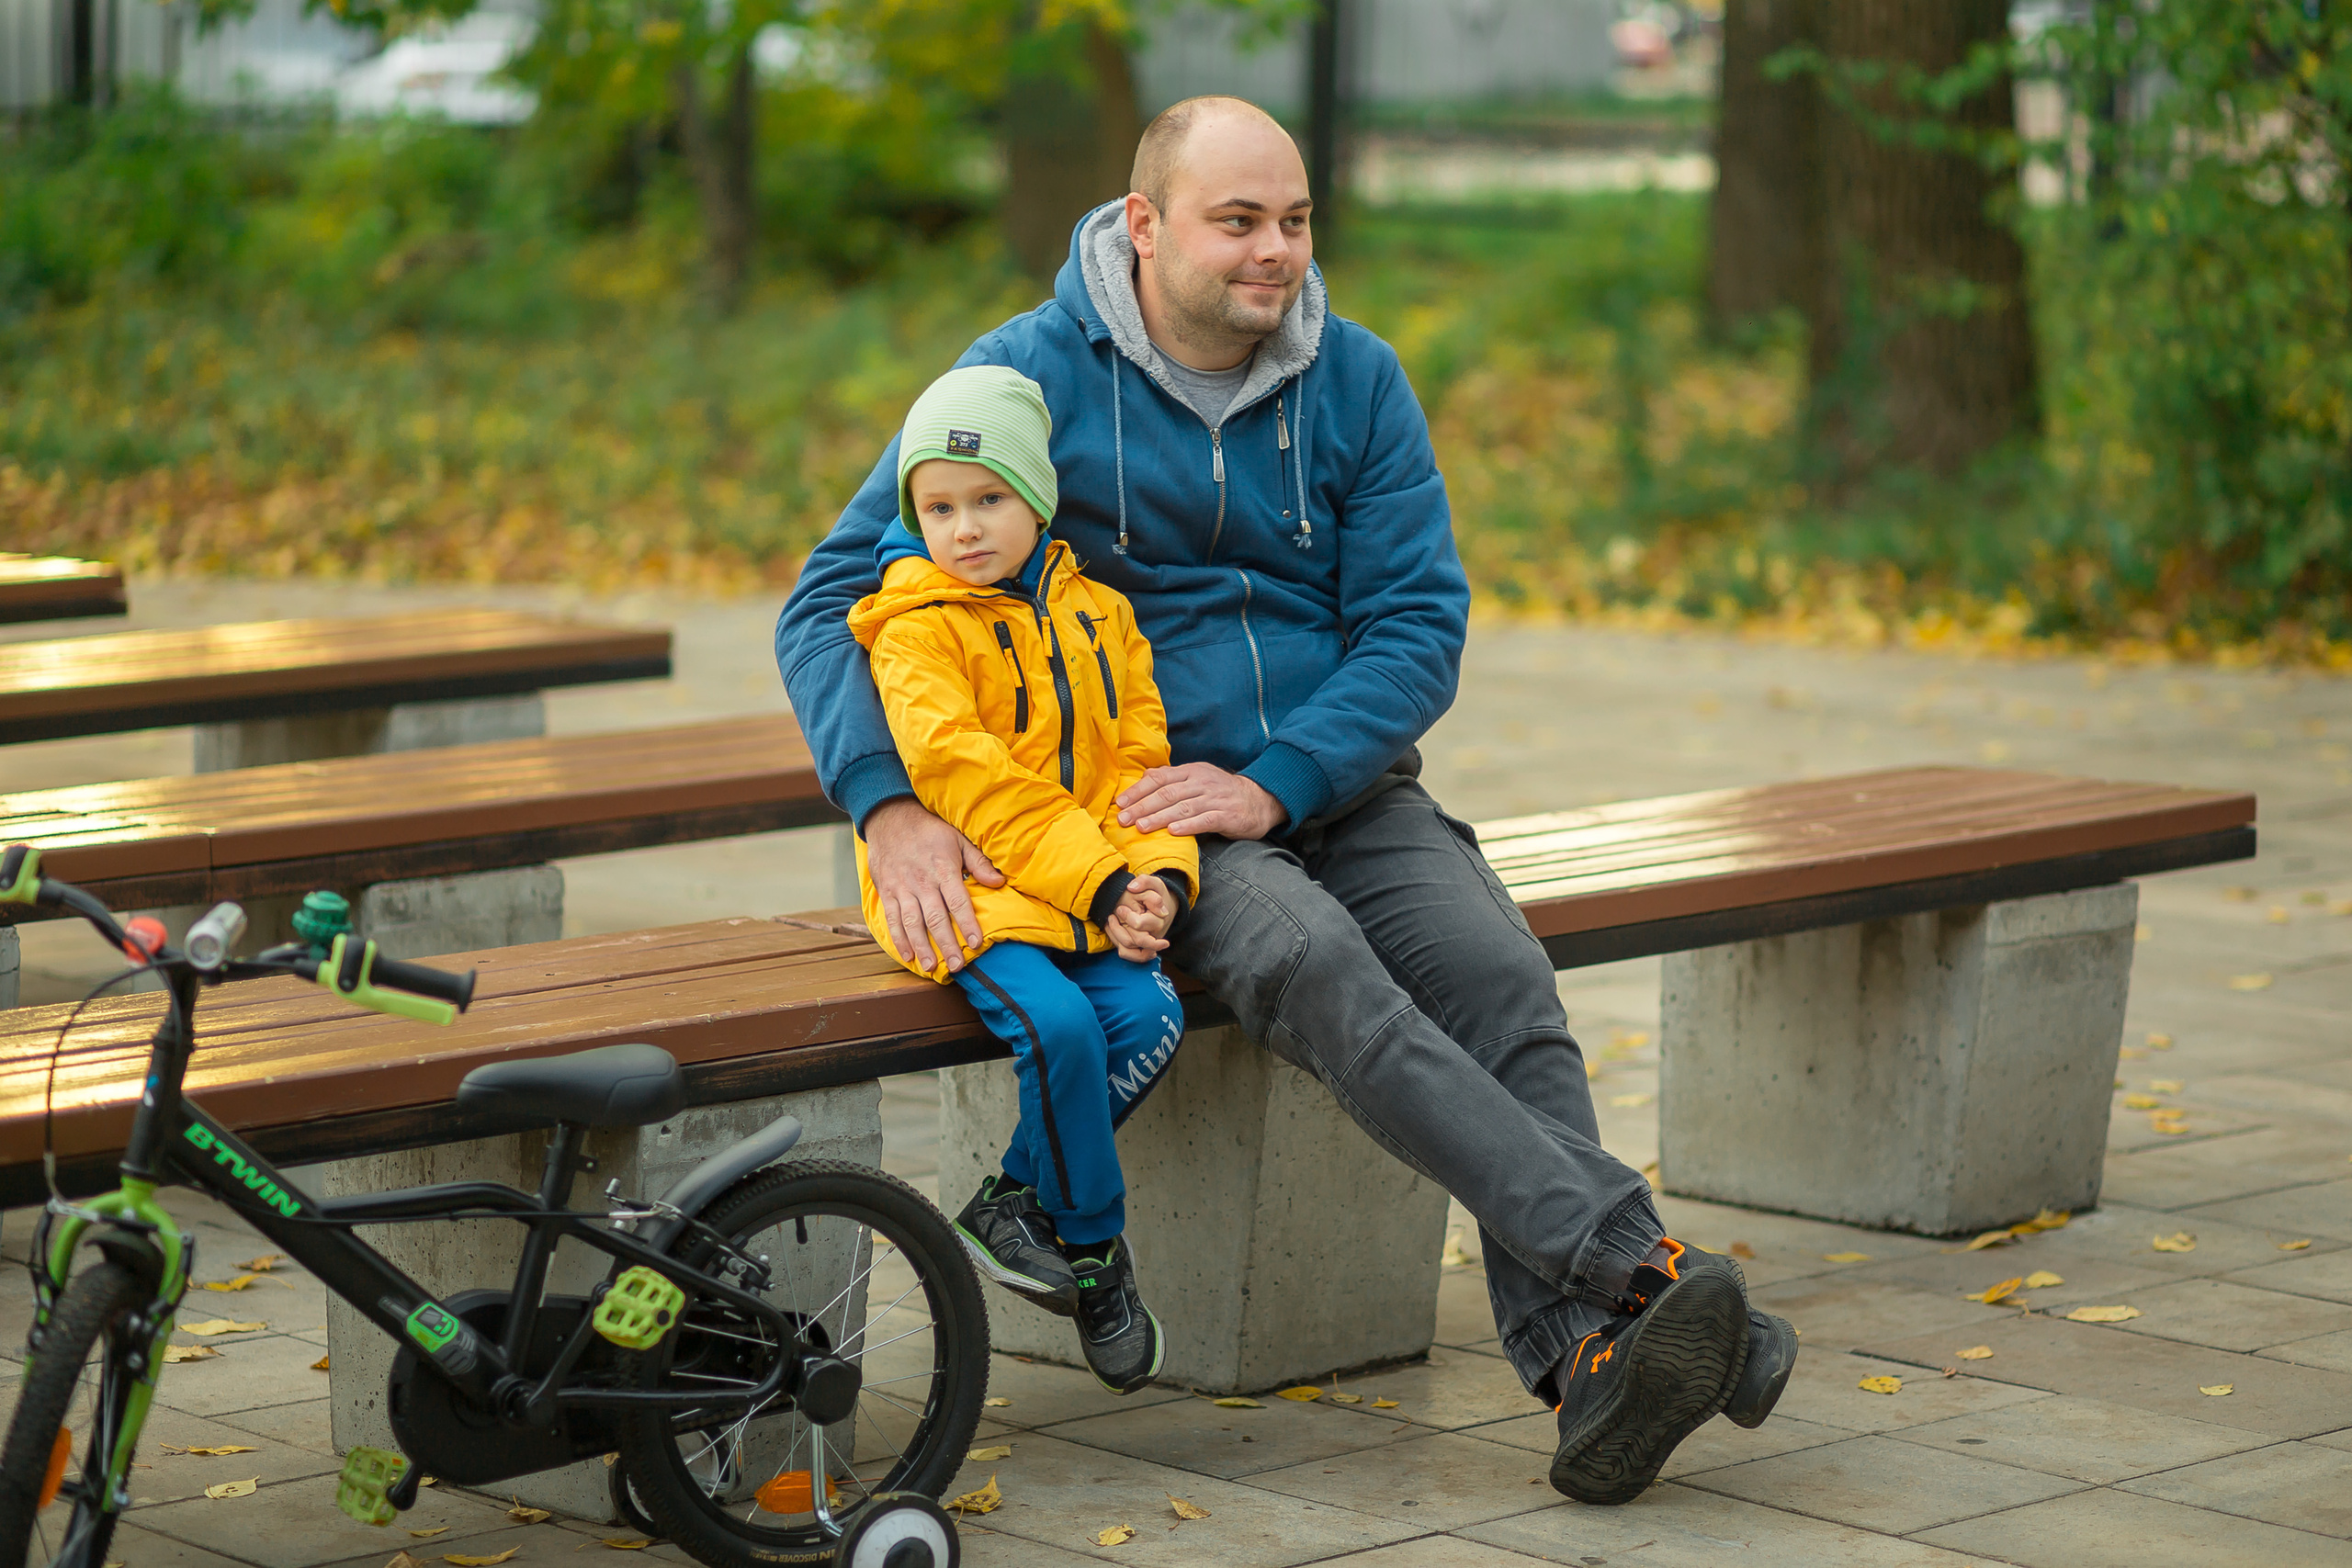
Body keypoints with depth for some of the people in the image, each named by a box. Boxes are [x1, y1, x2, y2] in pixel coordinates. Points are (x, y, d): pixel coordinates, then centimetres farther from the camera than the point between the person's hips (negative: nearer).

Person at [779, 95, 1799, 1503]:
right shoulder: (1028, 376, -3)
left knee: (1497, 969, -26)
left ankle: (1587, 1363, -37)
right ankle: (1641, 1267, -41)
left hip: (1338, 789, 3)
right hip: (1133, 811, -3)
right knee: (1312, 960, -33)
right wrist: (889, 808, -21)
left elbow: (1420, 627, 1)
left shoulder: (1357, 382, 5)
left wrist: (1274, 786, -17)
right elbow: (831, 603, -5)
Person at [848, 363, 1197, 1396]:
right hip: (965, 891, -5)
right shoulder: (915, 630, -6)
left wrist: (1155, 874, -9)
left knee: (1149, 1015, -19)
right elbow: (963, 777, -16)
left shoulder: (1097, 616, 12)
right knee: (1057, 1022, -28)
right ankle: (1093, 1251, -7)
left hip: (1088, 894, 5)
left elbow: (1137, 759, 11)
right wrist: (1096, 883, -21)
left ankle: (1013, 1204, -1)